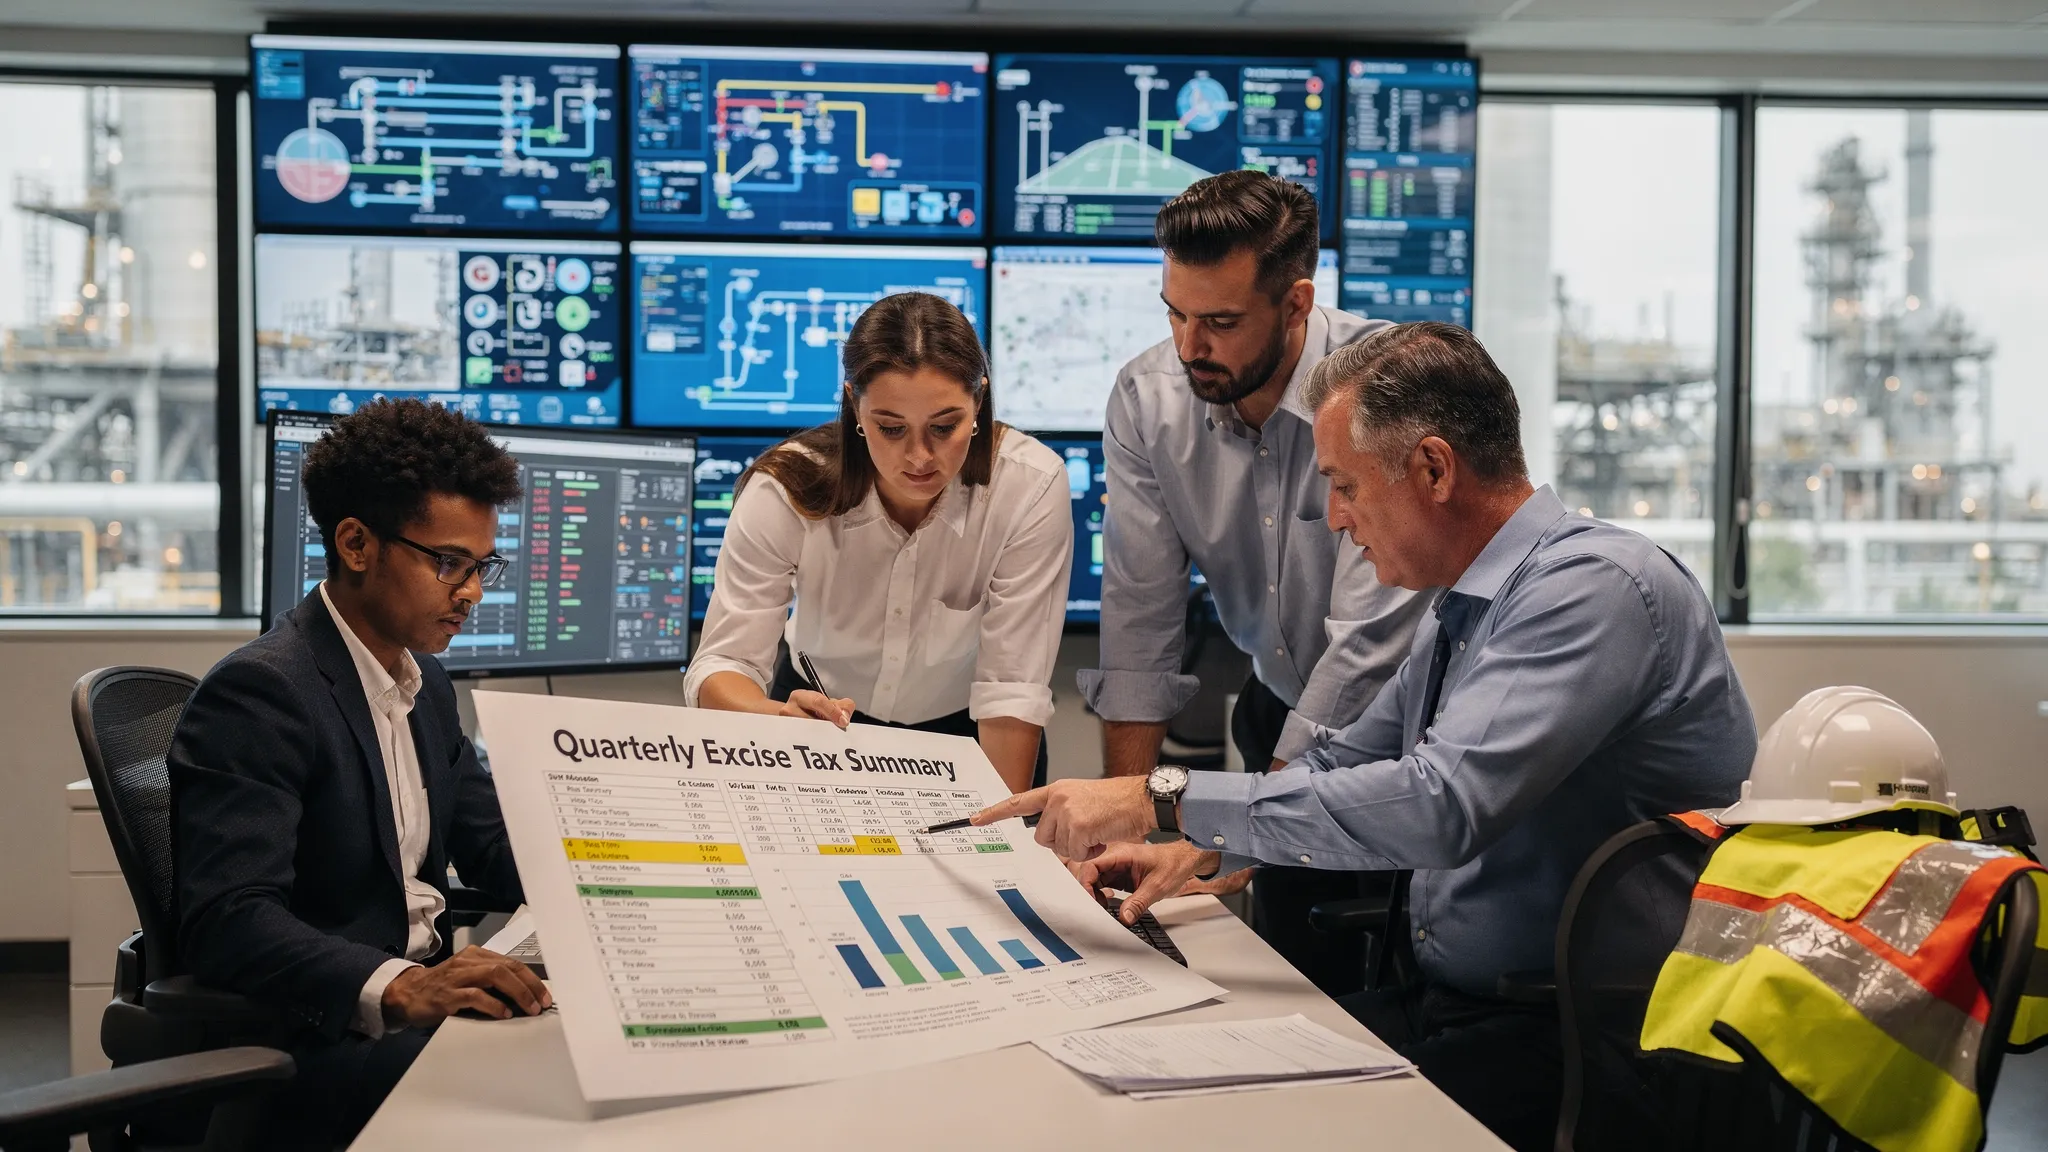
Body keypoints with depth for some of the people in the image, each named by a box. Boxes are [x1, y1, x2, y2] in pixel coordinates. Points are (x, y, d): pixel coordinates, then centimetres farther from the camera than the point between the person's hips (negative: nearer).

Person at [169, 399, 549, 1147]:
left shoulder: (424, 683, 14)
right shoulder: (259, 690, -15)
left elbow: (495, 852, 18)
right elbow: (226, 918, -25)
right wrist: (395, 988, -39)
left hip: (421, 997, 9)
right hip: (314, 1043, -9)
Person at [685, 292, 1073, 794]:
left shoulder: (1032, 488, -26)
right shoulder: (786, 489, -23)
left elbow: (1011, 686, -23)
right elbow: (721, 664, -23)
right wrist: (779, 716, -45)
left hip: (965, 733, 1)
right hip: (821, 711, -1)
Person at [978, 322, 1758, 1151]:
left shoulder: (1593, 585, -19)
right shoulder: (1462, 611, 10)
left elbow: (1440, 806, -30)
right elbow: (1346, 766, 22)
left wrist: (1166, 801, -26)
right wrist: (1197, 852, 5)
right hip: (1451, 1003, 8)